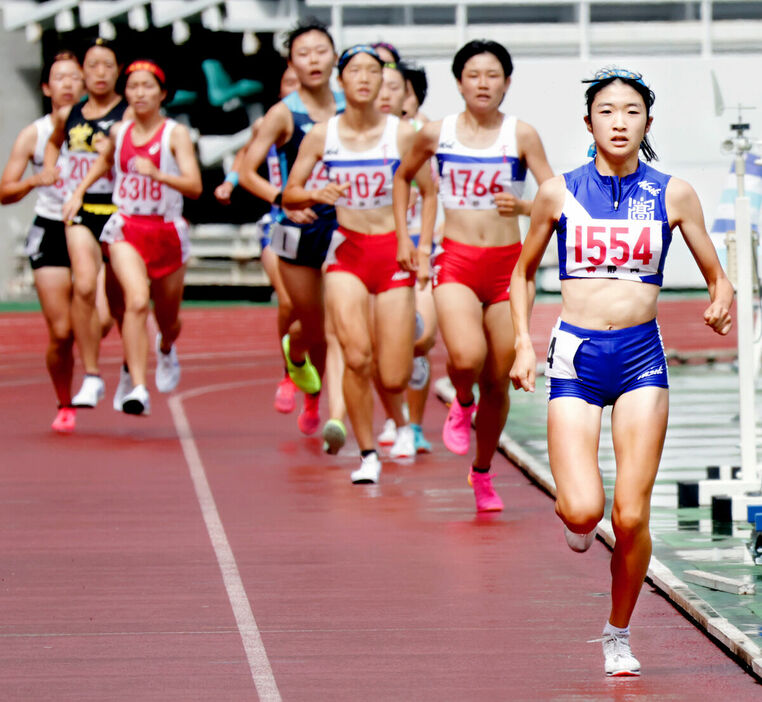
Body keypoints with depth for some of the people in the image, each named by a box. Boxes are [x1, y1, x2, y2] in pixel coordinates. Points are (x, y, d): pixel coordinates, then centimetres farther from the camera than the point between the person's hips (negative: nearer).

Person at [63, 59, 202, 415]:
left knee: (167, 318, 14)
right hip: (127, 229, 1)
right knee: (136, 301, -25)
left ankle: (166, 349, 54)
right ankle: (138, 390, -30)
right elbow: (104, 162, 30)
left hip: (167, 231, 0)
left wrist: (155, 173, -29)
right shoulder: (119, 132, 5)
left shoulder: (175, 134, -5)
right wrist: (79, 192, 18)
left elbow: (194, 186, -16)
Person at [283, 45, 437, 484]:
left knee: (394, 378, -4)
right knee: (356, 356, -20)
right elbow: (289, 195, 6)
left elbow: (429, 193, 8)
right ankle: (368, 455, -4)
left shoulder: (403, 134, -2)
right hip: (347, 251, 0)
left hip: (394, 250, 0)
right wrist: (315, 194, -16)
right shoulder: (322, 136, 0)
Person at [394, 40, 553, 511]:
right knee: (467, 357, -27)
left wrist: (523, 206, -22)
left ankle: (482, 473, 26)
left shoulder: (521, 135, -1)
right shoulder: (437, 134, 3)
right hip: (457, 263, -1)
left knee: (498, 381, 5)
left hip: (508, 264, 1)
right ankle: (462, 403, 9)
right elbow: (403, 178, 21)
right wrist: (405, 239, 15)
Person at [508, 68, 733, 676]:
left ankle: (619, 636, 17)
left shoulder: (673, 194, 2)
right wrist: (523, 342, 5)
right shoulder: (560, 192, 2)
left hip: (642, 356, 1)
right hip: (576, 355, 0)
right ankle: (573, 515, 23)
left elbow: (716, 276, 9)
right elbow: (524, 272, 16)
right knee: (584, 510, -16)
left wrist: (722, 301, -13)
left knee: (632, 517, -5)